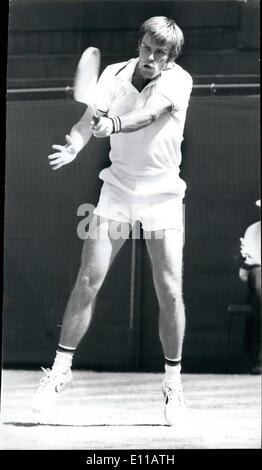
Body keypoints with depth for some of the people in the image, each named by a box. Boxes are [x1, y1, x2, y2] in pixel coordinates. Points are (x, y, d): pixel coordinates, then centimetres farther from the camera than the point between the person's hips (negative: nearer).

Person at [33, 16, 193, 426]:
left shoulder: (179, 81, -13)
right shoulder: (114, 74, -4)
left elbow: (148, 115, -32)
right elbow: (92, 117, -17)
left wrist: (113, 125, -52)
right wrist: (73, 146, -39)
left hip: (162, 196, -2)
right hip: (116, 192, 2)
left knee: (170, 292, -7)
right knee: (87, 282, -4)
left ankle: (173, 379, 8)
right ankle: (62, 366, 6)